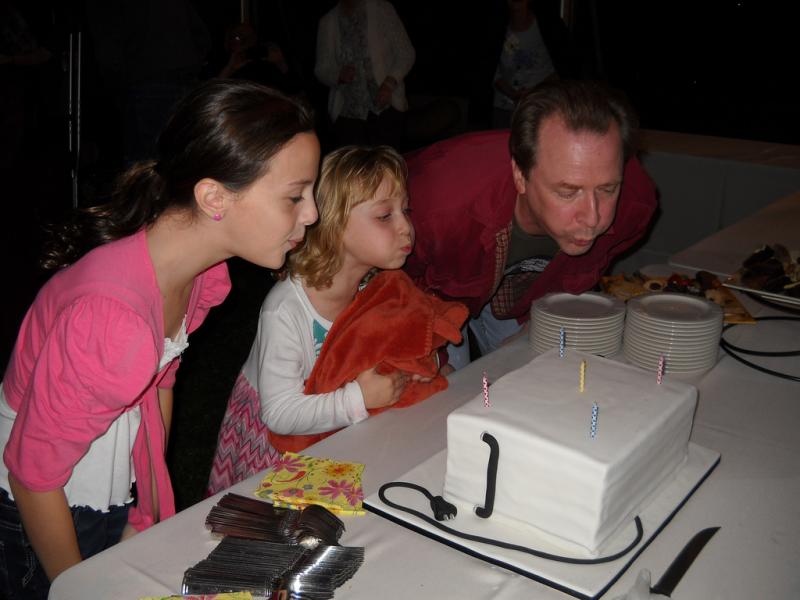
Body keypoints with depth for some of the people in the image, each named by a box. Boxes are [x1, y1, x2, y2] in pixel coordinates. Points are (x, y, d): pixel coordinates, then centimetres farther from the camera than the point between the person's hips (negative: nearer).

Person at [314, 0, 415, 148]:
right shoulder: (327, 22, 9)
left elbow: (406, 53, 4)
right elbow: (321, 69, 12)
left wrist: (390, 83, -12)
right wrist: (338, 75, -11)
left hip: (385, 107, -1)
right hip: (347, 113, 1)